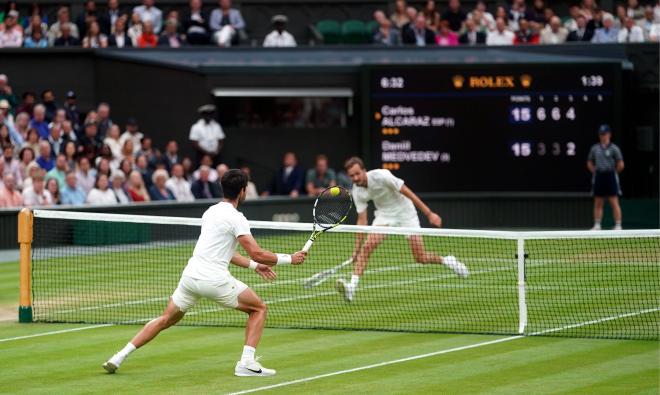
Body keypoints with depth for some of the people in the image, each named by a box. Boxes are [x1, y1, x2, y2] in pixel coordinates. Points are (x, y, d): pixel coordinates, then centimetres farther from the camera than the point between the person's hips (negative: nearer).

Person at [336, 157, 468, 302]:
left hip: (405, 213, -4)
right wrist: (357, 247, -9)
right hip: (384, 215, 4)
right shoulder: (357, 192, -10)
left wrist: (429, 213, -20)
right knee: (367, 247, -21)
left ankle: (446, 260, 25)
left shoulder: (381, 176, -27)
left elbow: (408, 192, -21)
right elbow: (362, 220, -4)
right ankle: (352, 286, -25)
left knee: (421, 258, -6)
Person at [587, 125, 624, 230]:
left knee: (614, 202, -5)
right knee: (597, 203, 5)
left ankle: (618, 225, -5)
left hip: (610, 177, -4)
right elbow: (589, 163, 18)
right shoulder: (594, 148, 9)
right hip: (598, 177, 4)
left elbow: (620, 165, -3)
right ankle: (597, 225, 9)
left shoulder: (614, 148, -3)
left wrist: (613, 173, 0)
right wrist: (595, 172, 7)